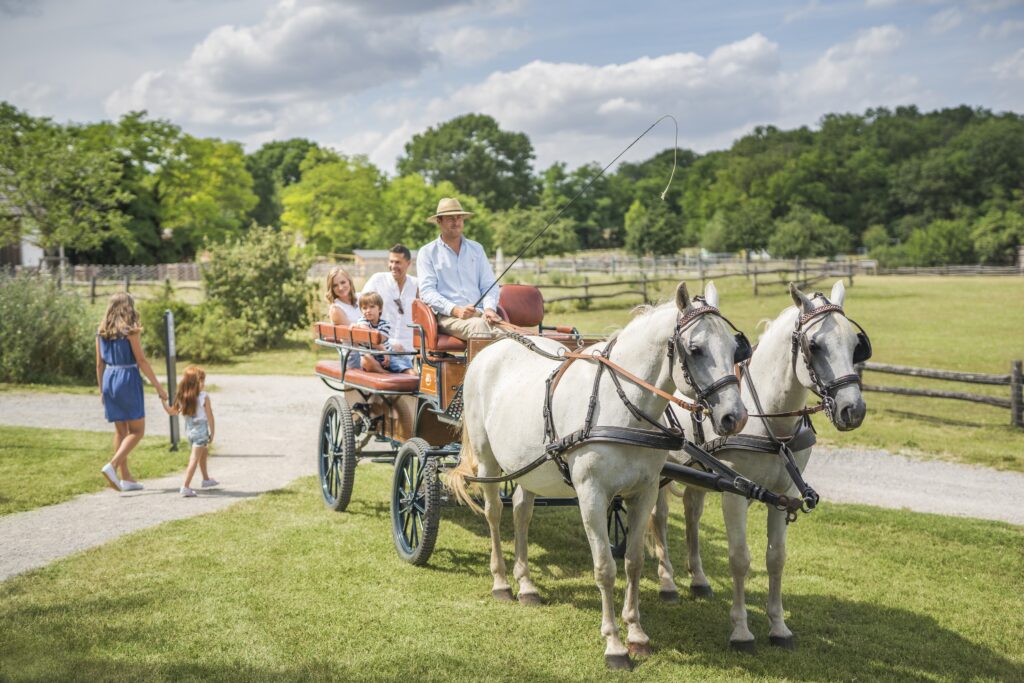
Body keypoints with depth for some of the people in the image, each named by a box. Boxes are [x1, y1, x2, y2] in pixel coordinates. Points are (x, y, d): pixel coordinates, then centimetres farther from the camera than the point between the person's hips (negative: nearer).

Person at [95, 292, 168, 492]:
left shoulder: (102, 331, 8)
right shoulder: (130, 330, -10)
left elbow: (99, 364, 10)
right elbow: (141, 361, -11)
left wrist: (101, 391, 19)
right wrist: (158, 386, -7)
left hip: (109, 380, 6)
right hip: (128, 379, -6)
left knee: (121, 431, 13)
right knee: (137, 431, 2)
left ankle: (126, 478, 14)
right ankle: (112, 465, -16)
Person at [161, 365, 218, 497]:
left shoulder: (182, 397, 0)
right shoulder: (204, 397, -13)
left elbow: (172, 411, 7)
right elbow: (209, 416, -10)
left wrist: (163, 401, 19)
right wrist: (212, 432, -2)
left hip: (188, 430, 7)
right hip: (201, 429, -7)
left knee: (204, 452, 28)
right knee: (195, 458, -6)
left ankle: (206, 479, 44)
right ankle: (185, 487, -15)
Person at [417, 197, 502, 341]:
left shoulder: (476, 249, 24)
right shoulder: (427, 252, 12)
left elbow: (489, 285, 19)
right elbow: (427, 291, 1)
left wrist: (489, 308, -4)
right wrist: (455, 310, -15)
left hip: (479, 313, 3)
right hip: (447, 316, -3)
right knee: (478, 325, -38)